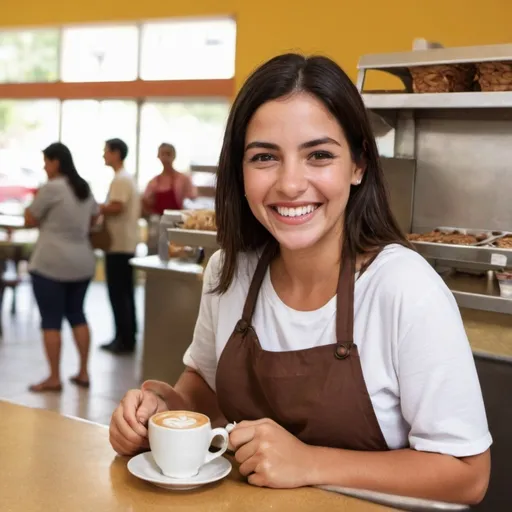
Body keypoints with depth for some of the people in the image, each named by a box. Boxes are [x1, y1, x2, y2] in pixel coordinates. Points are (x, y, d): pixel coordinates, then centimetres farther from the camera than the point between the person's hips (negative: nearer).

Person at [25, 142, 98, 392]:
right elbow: (93, 219, 24)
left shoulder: (51, 188, -13)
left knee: (51, 320, 0)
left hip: (51, 263, -7)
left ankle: (54, 378, 4)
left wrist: (35, 201, 11)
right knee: (77, 315, 16)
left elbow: (29, 220, -5)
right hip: (83, 262, 7)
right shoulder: (85, 188, 10)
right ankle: (83, 372, 17)